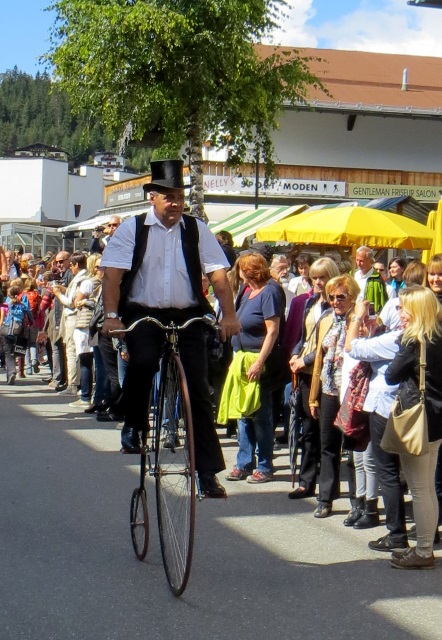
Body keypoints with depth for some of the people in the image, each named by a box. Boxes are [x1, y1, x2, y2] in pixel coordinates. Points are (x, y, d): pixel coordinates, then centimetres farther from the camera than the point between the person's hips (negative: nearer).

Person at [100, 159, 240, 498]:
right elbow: (113, 273, -6)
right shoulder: (132, 229, 1)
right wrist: (111, 315, -19)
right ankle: (133, 426, -6)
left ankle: (208, 471, 6)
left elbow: (218, 273, 0)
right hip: (143, 315, -1)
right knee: (143, 362, -32)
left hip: (187, 317, 2)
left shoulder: (197, 229, 5)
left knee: (199, 390, -1)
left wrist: (229, 315, -10)